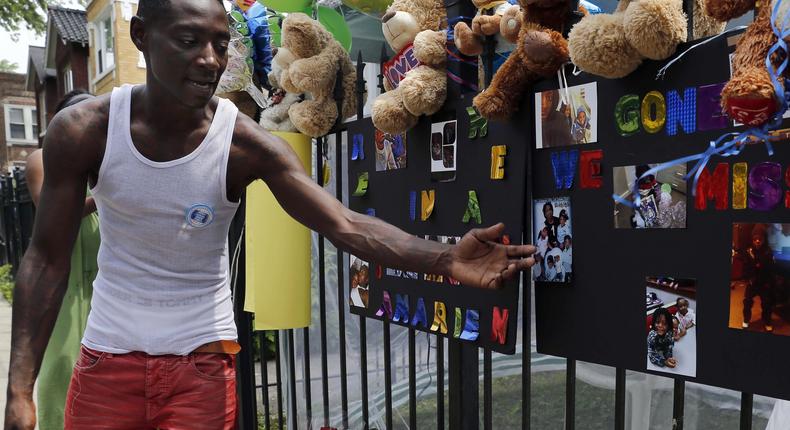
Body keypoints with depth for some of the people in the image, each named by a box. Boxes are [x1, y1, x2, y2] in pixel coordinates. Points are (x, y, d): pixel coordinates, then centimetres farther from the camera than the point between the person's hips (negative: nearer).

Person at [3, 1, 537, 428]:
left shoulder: (247, 144, -17)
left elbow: (346, 225, -26)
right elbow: (47, 257, -6)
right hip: (108, 355, 2)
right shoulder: (81, 131, -12)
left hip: (203, 360, -1)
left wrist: (445, 258, -42)